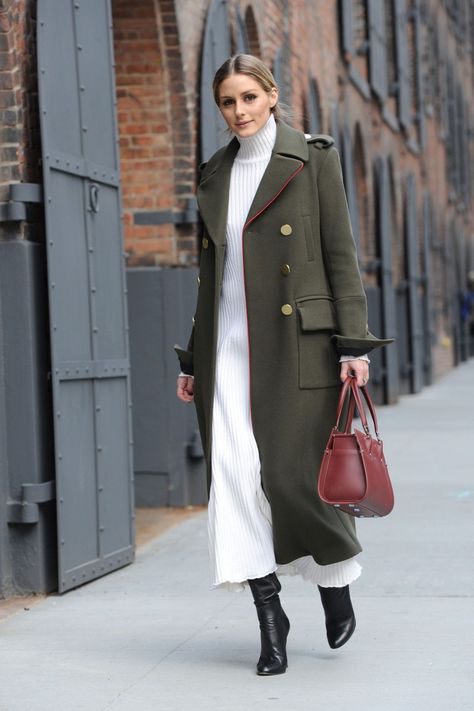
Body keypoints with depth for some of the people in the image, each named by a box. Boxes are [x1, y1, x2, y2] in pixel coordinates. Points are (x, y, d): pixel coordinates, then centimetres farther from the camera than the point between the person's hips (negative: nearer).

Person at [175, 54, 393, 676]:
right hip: (227, 345, 4)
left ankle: (337, 582, 22)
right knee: (232, 471, -7)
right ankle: (269, 615, 2)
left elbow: (340, 253, -2)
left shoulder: (312, 159, 1)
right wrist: (193, 361, 16)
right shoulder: (215, 174, 15)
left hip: (296, 342, -4)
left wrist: (353, 343, -10)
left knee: (291, 473, -7)